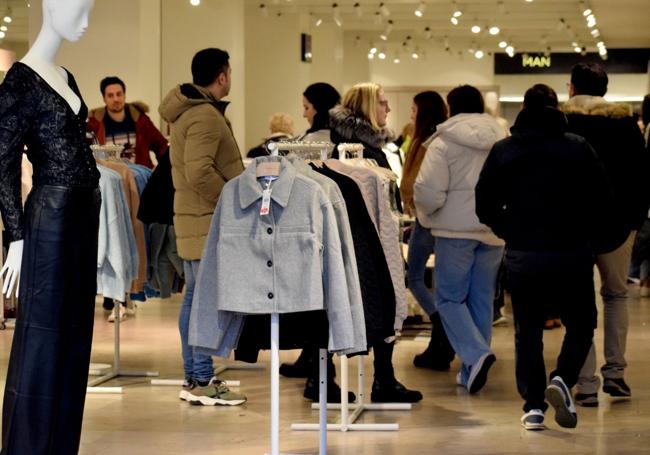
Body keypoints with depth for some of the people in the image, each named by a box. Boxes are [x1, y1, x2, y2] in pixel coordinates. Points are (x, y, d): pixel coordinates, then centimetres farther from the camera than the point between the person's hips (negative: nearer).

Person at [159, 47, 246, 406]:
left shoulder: (187, 111, 16)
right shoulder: (205, 116, -17)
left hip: (192, 217, 11)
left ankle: (193, 377, 19)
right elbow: (199, 172, -25)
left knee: (194, 297, 13)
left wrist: (231, 198, 16)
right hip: (208, 221, -11)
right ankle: (202, 381, -5)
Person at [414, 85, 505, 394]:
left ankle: (475, 354, -17)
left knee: (449, 298, 4)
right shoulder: (503, 142, 6)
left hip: (456, 230, -5)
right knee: (482, 299, 12)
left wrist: (425, 215, 5)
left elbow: (428, 191, -14)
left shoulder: (444, 144, -9)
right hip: (494, 231, 5)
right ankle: (472, 371, 16)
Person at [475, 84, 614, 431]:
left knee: (527, 331, 11)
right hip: (572, 255, -1)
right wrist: (585, 235, 10)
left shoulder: (502, 151, 2)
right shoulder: (579, 148, -3)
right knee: (580, 324, 13)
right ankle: (563, 379, -10)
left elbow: (485, 206, 2)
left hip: (522, 256, 1)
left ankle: (533, 405, 6)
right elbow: (602, 198, -3)